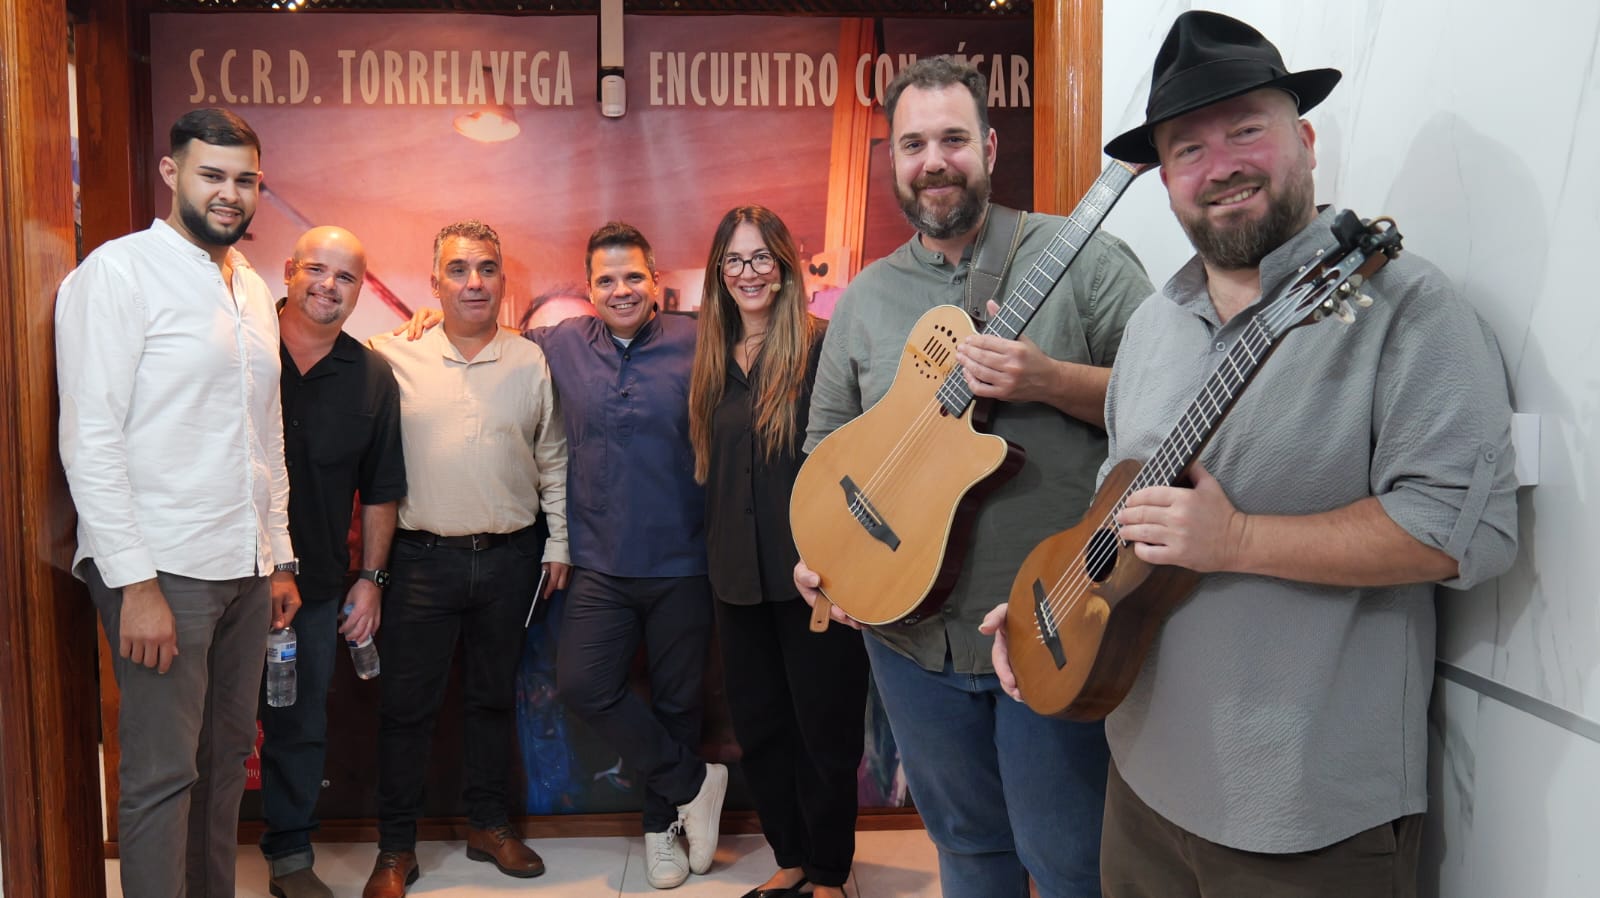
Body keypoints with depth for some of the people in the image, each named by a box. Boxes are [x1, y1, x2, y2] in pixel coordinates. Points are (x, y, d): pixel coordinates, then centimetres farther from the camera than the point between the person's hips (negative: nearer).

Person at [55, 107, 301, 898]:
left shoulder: (255, 290, 15)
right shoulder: (119, 272, -7)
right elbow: (89, 440, -13)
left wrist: (280, 558, 16)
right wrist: (135, 583, -18)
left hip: (245, 569, 7)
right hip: (161, 568, -7)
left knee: (226, 758, 14)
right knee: (162, 774, -1)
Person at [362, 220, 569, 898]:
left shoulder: (531, 364, 4)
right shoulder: (395, 359, -2)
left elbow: (553, 460, 9)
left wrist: (559, 543, 7)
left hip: (509, 559, 2)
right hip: (422, 558, -2)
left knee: (493, 696, 15)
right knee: (406, 704, 5)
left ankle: (488, 825, 31)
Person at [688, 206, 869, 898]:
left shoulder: (822, 347, -8)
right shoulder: (714, 361, 10)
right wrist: (721, 555, 12)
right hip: (740, 575, 6)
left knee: (825, 729, 6)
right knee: (758, 728, 14)